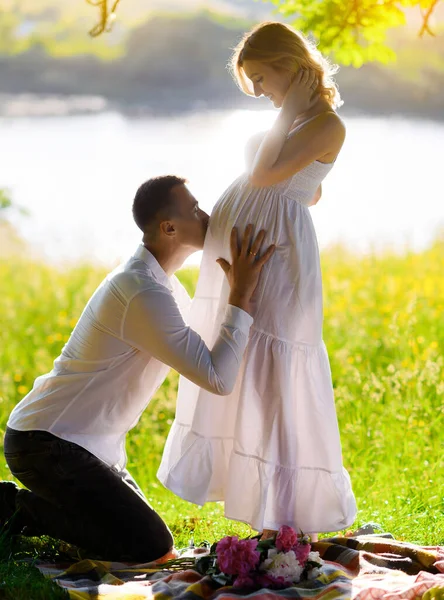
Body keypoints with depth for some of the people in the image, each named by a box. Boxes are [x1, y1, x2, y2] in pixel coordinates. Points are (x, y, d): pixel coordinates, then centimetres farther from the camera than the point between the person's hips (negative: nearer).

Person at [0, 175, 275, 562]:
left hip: (90, 442, 10)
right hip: (48, 444, -10)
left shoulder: (161, 281, 8)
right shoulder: (144, 293, -24)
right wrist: (242, 295, -20)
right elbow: (218, 379, -25)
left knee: (143, 535, 16)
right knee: (152, 549, -13)